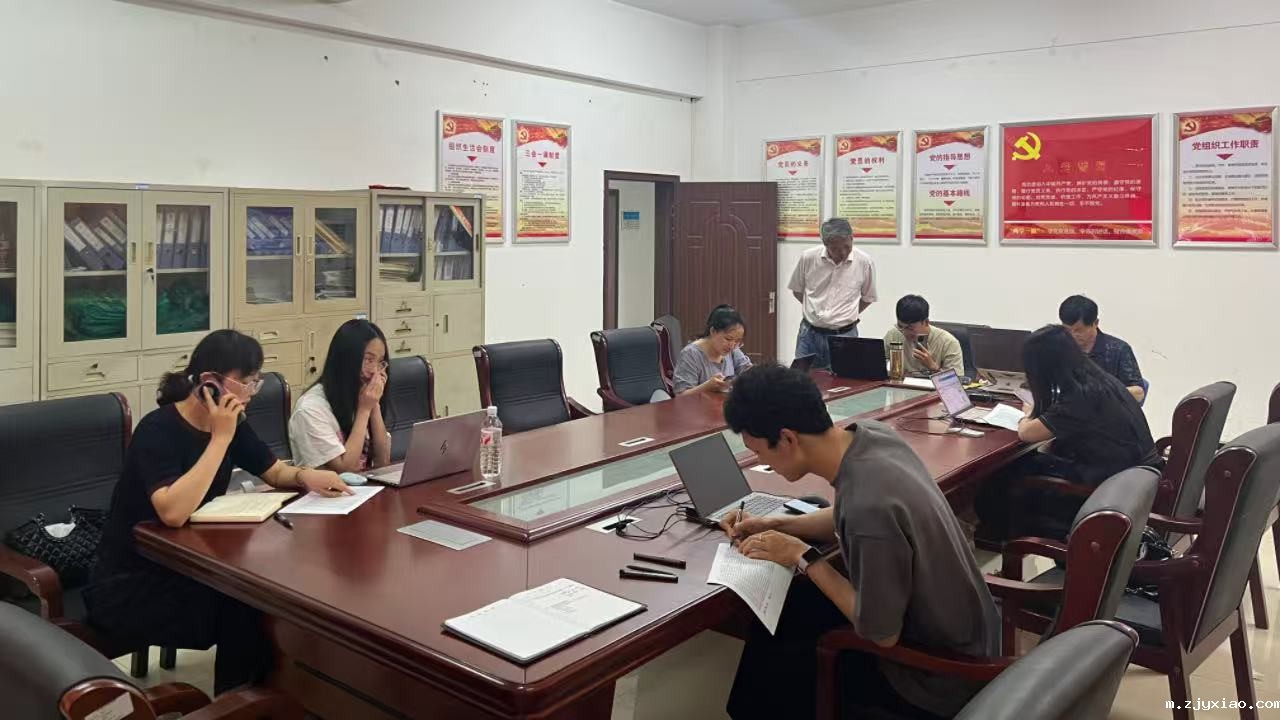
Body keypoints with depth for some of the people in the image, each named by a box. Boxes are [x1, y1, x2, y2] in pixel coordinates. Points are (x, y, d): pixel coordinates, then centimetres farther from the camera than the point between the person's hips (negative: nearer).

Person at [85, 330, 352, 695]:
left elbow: (275, 472, 11)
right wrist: (220, 438, -32)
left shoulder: (230, 422, -1)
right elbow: (174, 512, -38)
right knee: (247, 612, -22)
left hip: (185, 568, 7)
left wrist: (305, 476, -13)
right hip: (130, 588, -7)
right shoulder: (158, 430, -23)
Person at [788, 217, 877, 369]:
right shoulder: (808, 258, -6)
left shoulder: (864, 262, -6)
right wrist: (816, 311, 6)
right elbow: (797, 290, 10)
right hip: (810, 333, 1)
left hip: (844, 335, -1)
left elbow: (868, 297, 10)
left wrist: (847, 316, 4)